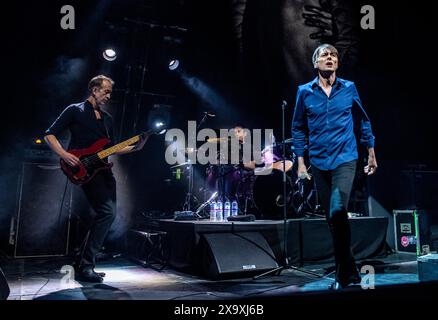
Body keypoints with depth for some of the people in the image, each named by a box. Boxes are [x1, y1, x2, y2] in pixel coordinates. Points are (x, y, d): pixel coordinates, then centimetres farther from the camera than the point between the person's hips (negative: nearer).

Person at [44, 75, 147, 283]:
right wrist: (64, 155, -17)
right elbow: (50, 135, -1)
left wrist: (134, 148, 8)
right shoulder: (75, 110, 2)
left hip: (103, 170, 8)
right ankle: (85, 266, -13)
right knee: (107, 211, -21)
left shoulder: (107, 118, 22)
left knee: (107, 213, 6)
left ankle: (83, 262, 19)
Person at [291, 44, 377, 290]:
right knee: (333, 219, 9)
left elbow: (363, 121, 12)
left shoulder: (349, 88, 3)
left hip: (345, 160, -2)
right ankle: (351, 272, 25)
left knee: (338, 212, -20)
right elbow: (298, 128, 8)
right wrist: (301, 162, 2)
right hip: (319, 164, 2)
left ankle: (344, 272, -3)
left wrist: (372, 154, 13)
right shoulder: (305, 92, 4)